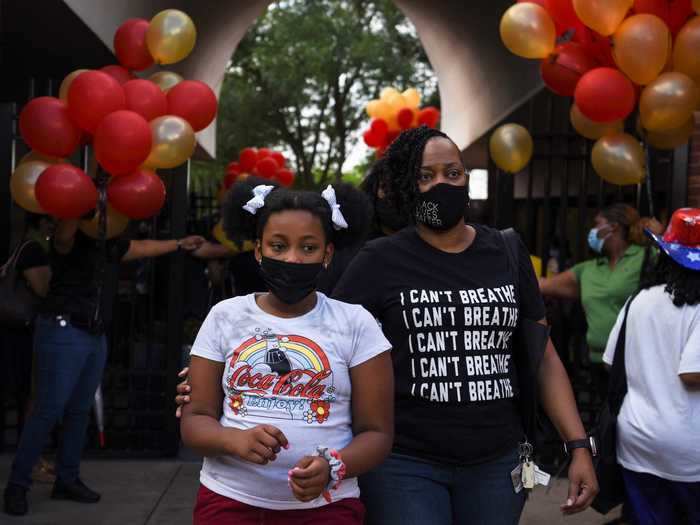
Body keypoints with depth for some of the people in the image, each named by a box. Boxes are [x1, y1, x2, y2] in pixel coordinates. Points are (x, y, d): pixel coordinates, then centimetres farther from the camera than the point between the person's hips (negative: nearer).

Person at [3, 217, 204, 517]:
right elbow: (64, 233, -34)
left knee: (79, 411, 10)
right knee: (48, 411, -9)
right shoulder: (70, 242, -9)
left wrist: (180, 244, 38)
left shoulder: (111, 247, 13)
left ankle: (67, 480, 20)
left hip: (95, 337, 8)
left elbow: (143, 247, 29)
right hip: (63, 332, -8)